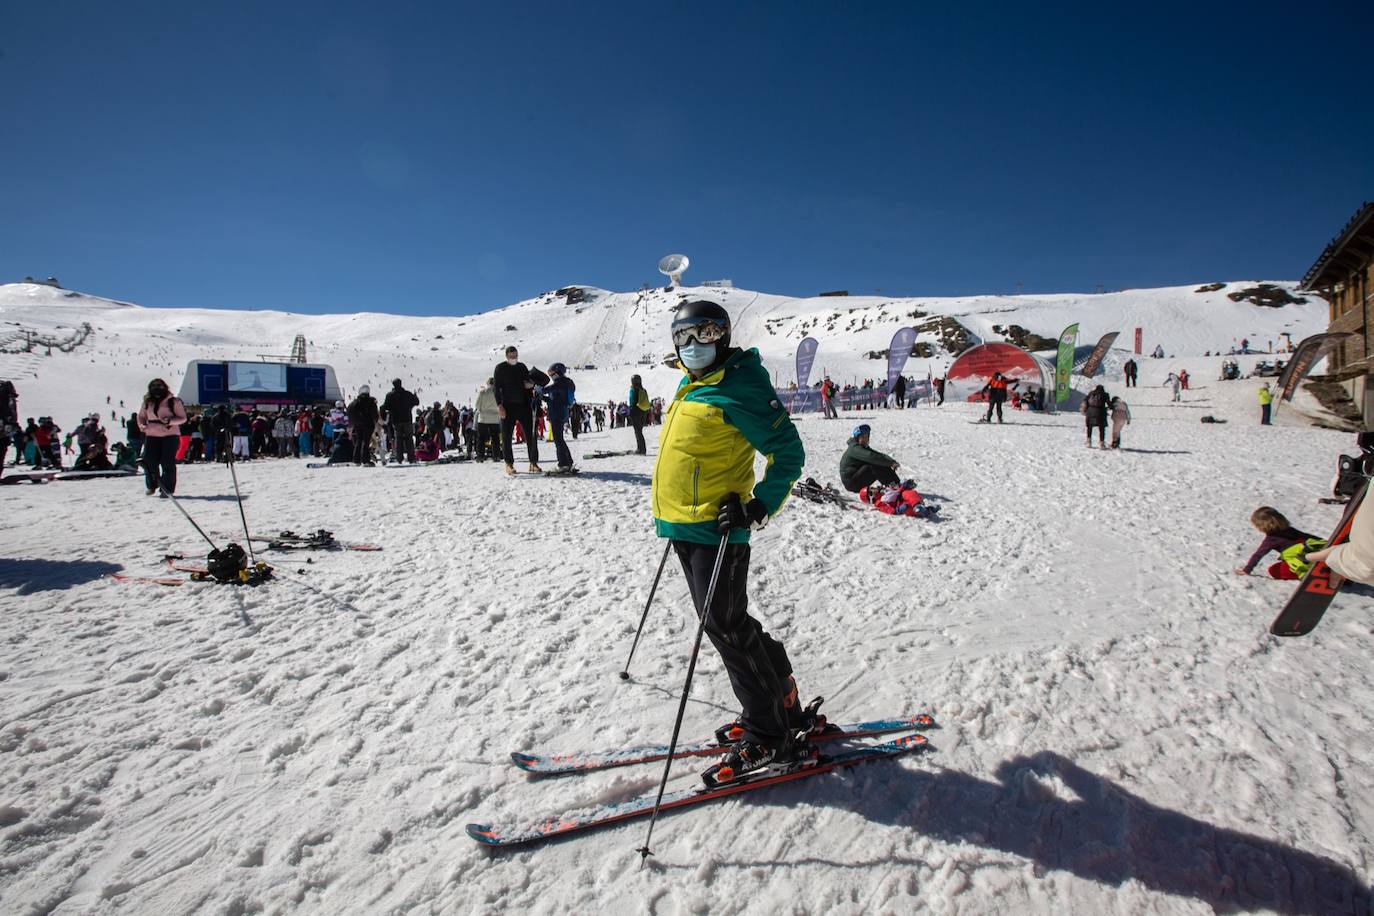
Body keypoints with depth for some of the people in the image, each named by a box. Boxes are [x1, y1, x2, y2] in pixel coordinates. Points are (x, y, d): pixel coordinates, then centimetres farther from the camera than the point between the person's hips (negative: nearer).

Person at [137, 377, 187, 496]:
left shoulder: (173, 401, -3)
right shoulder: (148, 402, 9)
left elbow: (183, 418, -3)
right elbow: (141, 416, 22)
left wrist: (170, 421, -20)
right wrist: (142, 425, 2)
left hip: (170, 435, -4)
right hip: (151, 436, 4)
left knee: (168, 463, -4)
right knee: (149, 461, 1)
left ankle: (166, 489, 4)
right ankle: (152, 486, 22)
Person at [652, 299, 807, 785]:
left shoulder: (739, 389, -14)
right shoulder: (691, 388, 15)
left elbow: (788, 451, -14)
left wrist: (760, 507, -21)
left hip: (717, 528, -10)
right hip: (685, 527, 10)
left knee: (725, 627, -4)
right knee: (727, 623, 17)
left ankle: (767, 735, 11)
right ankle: (780, 706, 32)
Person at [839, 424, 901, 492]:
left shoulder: (864, 448, 15)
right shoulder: (854, 448, -15)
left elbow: (880, 455, 2)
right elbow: (871, 456, -30)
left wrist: (892, 461, -17)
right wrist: (890, 463, -33)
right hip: (851, 482, -9)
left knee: (882, 464, -3)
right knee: (874, 465, -24)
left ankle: (898, 483, -12)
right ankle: (893, 485, -26)